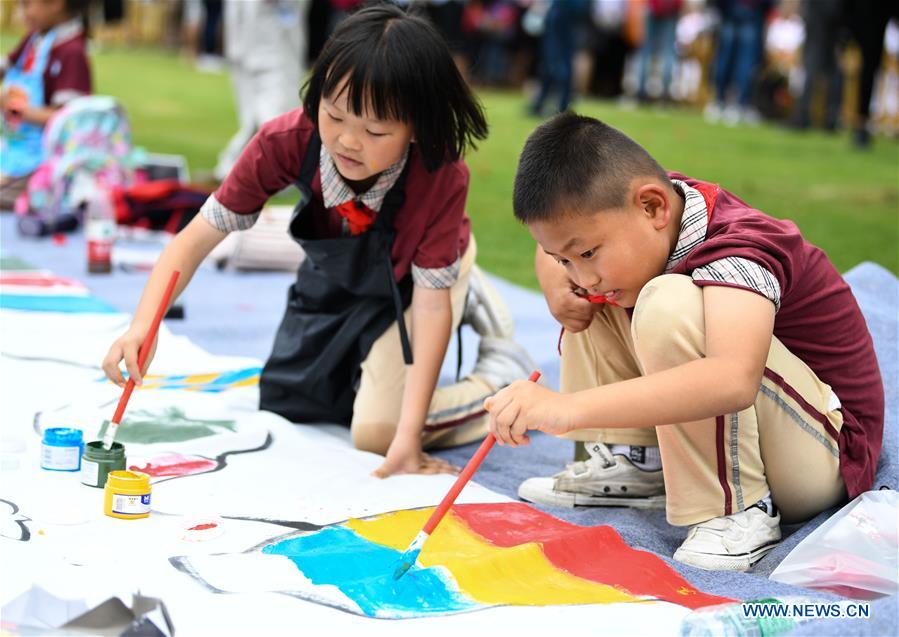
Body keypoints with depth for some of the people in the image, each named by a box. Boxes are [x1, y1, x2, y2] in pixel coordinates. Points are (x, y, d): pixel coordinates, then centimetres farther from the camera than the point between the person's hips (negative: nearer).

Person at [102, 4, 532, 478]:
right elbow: (199, 236, -30)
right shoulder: (289, 140, -35)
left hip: (415, 277, -4)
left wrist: (408, 437, -39)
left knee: (377, 431, -16)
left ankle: (505, 372, 7)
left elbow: (431, 300, -35)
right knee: (286, 407, 16)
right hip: (336, 276, 4)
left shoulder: (441, 176, -40)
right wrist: (142, 324, -47)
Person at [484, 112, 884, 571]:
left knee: (668, 304, -33)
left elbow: (735, 380, -50)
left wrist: (569, 408, -56)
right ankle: (632, 461, 2)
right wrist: (556, 283, -11)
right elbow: (555, 245, 15)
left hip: (824, 454, -9)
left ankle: (735, 507, -23)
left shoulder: (738, 248, -30)